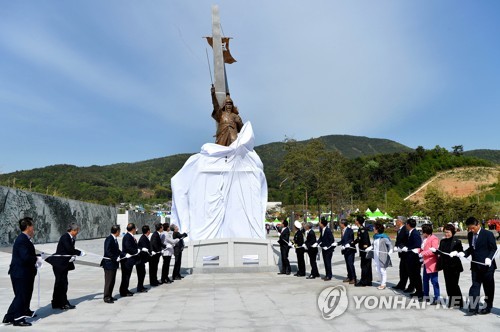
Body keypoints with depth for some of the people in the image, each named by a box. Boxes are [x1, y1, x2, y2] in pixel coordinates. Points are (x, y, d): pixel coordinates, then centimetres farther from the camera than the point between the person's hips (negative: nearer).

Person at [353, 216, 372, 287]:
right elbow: (358, 239, 24)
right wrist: (353, 243, 34)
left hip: (365, 250, -9)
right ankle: (368, 281, 21)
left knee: (364, 266, -3)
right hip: (363, 250, 9)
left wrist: (365, 245, -45)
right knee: (367, 266, 14)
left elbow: (365, 237, -31)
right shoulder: (360, 229, 12)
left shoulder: (363, 229, -17)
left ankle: (363, 282, 3)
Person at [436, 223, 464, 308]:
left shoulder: (457, 241, -8)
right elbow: (440, 252, 11)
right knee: (448, 284, 10)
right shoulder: (442, 241, 8)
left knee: (454, 284, -3)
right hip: (446, 266, 6)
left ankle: (459, 303, 10)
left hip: (454, 266, -6)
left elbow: (461, 252, -8)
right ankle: (451, 302, 20)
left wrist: (456, 253, -27)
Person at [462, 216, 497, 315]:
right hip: (475, 265, 5)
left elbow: (494, 249, -7)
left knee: (488, 287, 8)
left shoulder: (488, 234, -10)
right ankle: (473, 308, 2)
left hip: (487, 266, -5)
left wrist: (489, 258, -22)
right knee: (475, 286, 2)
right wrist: (464, 253, -1)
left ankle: (488, 307, 22)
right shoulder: (470, 235, 7)